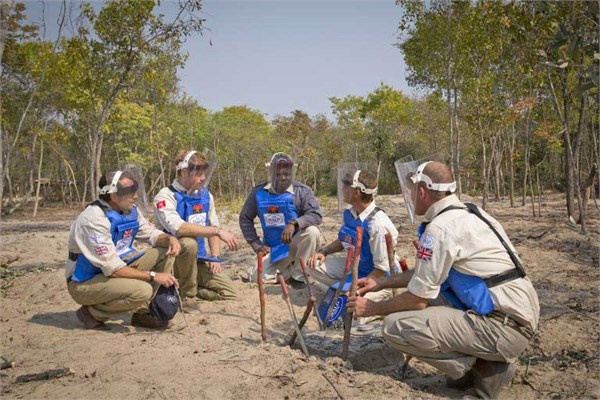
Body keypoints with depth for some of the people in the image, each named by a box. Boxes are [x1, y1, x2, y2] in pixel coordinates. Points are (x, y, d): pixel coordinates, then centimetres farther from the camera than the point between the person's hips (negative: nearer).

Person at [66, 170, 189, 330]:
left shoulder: (130, 210, -3)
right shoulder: (94, 220, -27)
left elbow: (150, 233, 7)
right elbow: (113, 269, -28)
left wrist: (170, 239, -16)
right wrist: (154, 276, -26)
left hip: (115, 269, 8)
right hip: (85, 283, -8)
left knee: (162, 252, -5)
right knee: (142, 291, -31)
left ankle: (143, 312, 2)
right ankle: (92, 313, -4)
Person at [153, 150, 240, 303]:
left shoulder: (205, 195, 4)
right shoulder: (166, 196, -17)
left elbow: (213, 226, 13)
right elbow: (178, 228, -34)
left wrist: (215, 257, 1)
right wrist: (218, 231, -35)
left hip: (199, 260, 6)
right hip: (173, 259, -5)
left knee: (230, 294, -6)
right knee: (189, 243, -38)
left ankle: (191, 288, 18)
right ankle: (186, 296, -16)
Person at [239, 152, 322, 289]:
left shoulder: (302, 191, -12)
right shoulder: (259, 192, -5)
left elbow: (316, 215, -22)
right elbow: (245, 218, 4)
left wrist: (294, 223, -39)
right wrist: (256, 245, -2)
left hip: (296, 245, -2)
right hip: (273, 248, 2)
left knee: (312, 231, -32)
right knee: (257, 277, -17)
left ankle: (298, 275, -14)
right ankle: (287, 269, 15)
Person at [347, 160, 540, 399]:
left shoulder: (440, 228, -18)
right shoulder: (466, 213, 11)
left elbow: (417, 300, -12)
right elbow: (426, 273, 22)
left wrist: (373, 308, 4)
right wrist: (381, 283, 24)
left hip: (504, 327, -9)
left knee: (396, 326, -14)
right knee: (427, 287, 21)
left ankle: (485, 368, 0)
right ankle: (477, 359, 13)